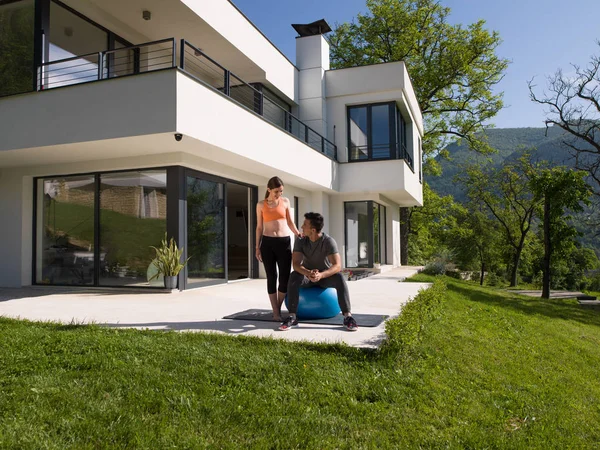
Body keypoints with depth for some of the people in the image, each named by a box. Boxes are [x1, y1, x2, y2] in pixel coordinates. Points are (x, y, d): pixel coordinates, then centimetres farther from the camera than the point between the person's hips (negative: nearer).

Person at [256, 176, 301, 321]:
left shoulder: (285, 201, 8)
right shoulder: (261, 205, 5)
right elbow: (259, 227, 8)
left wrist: (299, 235, 2)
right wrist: (257, 247, 4)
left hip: (284, 242, 1)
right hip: (267, 243, -1)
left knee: (285, 277, -2)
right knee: (271, 277, 1)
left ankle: (279, 308, 17)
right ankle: (275, 312, 7)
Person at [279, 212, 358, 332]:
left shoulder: (329, 241, -22)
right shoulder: (300, 242, -15)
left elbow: (337, 266, -30)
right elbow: (296, 264, -25)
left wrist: (321, 275, -49)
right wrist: (308, 273, -47)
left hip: (326, 276, -1)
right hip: (307, 275, 2)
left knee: (339, 278, -34)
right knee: (294, 276, -32)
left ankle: (347, 317, -33)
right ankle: (292, 317, -31)